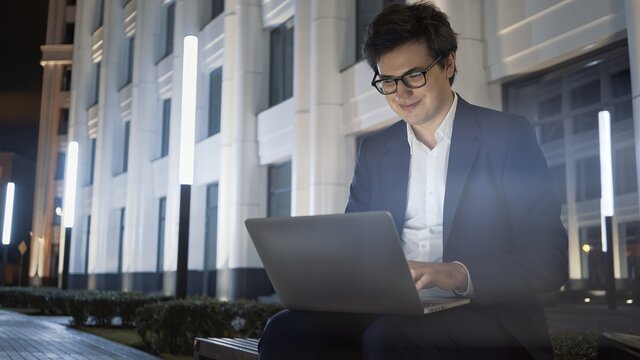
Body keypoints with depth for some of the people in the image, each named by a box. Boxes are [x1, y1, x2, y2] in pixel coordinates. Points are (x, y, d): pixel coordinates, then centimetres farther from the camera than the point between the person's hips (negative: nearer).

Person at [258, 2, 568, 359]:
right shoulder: (374, 150, 16)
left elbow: (549, 258, -6)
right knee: (286, 331, -23)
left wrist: (461, 275, -24)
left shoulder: (509, 135, 1)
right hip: (393, 312, 4)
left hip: (488, 315, -3)